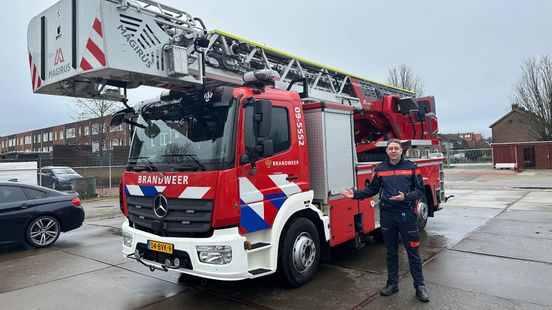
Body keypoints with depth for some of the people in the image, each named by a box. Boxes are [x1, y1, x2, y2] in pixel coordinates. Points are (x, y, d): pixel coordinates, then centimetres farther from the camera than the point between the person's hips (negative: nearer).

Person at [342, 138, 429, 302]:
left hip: (406, 214, -2)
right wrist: (355, 194, -1)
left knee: (413, 251, 5)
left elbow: (420, 190, 0)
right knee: (391, 251, 14)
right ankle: (392, 283, 27)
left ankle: (420, 286, 19)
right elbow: (372, 189, 11)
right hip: (387, 215, 2)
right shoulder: (380, 169, 6)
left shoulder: (411, 167, -1)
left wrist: (405, 197, -17)